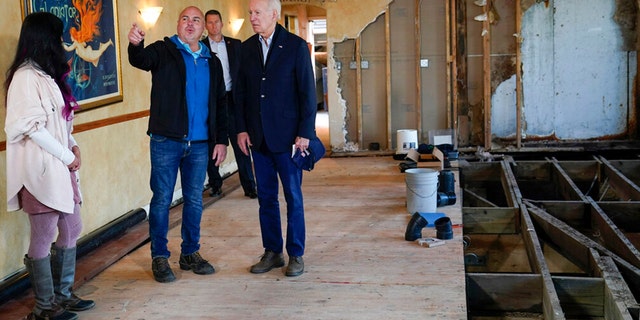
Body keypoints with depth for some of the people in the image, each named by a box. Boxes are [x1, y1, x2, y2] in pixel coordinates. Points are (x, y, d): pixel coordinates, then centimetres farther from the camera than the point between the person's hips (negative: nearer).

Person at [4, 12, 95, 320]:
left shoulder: (47, 75, 16)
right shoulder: (26, 77, -14)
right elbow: (32, 126, -19)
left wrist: (72, 145, 4)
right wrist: (66, 156, -13)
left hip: (60, 167, 10)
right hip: (40, 169, -10)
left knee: (71, 229, 15)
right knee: (44, 238, 0)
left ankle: (63, 295, 28)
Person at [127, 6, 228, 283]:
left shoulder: (212, 62, 13)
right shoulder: (164, 51, 2)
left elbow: (220, 104, 14)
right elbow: (141, 60, -20)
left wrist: (221, 140, 7)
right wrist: (136, 44, -43)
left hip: (200, 144, 4)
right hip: (166, 141, -4)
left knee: (194, 200, 11)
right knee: (162, 199, 1)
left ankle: (190, 253, 24)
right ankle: (159, 257, 11)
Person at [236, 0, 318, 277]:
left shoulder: (296, 46, -4)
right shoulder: (246, 48, 8)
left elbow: (308, 92, -6)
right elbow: (240, 92, 10)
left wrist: (305, 132, -11)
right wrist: (241, 129, 2)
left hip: (287, 136, -4)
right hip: (257, 137, 4)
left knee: (293, 196, 3)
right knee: (266, 197, 10)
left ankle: (296, 255, 13)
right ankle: (272, 252, 20)